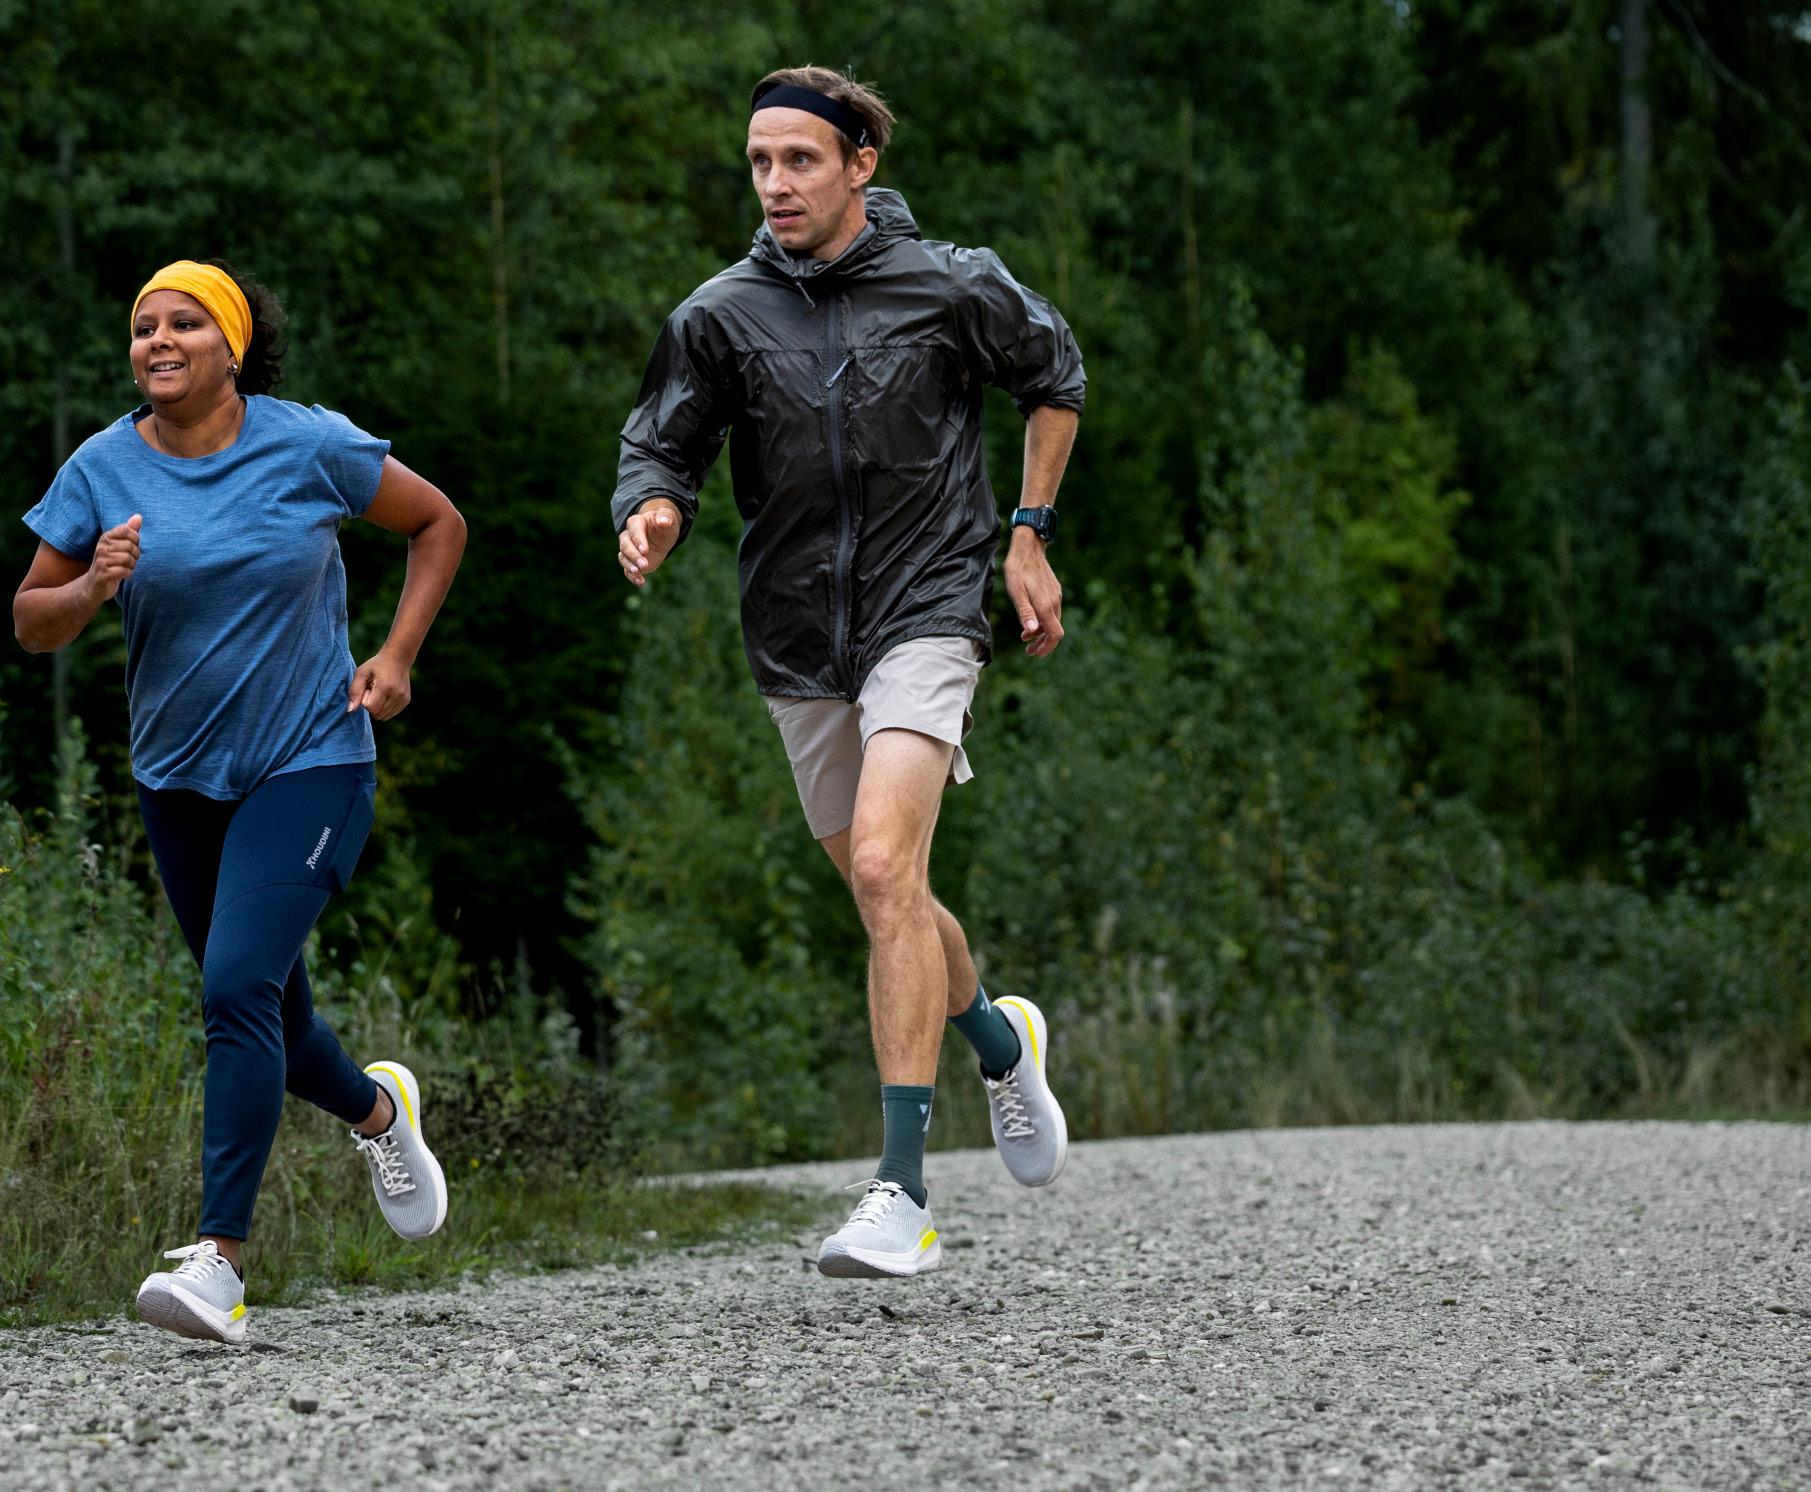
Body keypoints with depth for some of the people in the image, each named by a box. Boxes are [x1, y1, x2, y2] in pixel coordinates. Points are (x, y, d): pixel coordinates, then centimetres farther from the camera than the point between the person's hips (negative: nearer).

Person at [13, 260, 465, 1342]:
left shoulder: (311, 446, -9)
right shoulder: (103, 469, -3)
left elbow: (440, 524, 5)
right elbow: (32, 623, 2)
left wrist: (397, 657, -4)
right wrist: (94, 587, -19)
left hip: (310, 765, -4)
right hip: (181, 779, 4)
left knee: (239, 986, -21)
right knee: (268, 1018, 15)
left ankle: (221, 1265, -22)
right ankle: (378, 1107, 50)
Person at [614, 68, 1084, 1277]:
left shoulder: (952, 288, -5)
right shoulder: (720, 317, -1)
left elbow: (1053, 375, 12)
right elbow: (661, 447, 0)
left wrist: (1029, 537, 8)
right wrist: (653, 517, -24)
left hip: (926, 611, -4)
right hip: (798, 640, 4)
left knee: (885, 867, -22)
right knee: (884, 901, 14)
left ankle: (905, 1195, -23)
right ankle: (1001, 1040, 48)